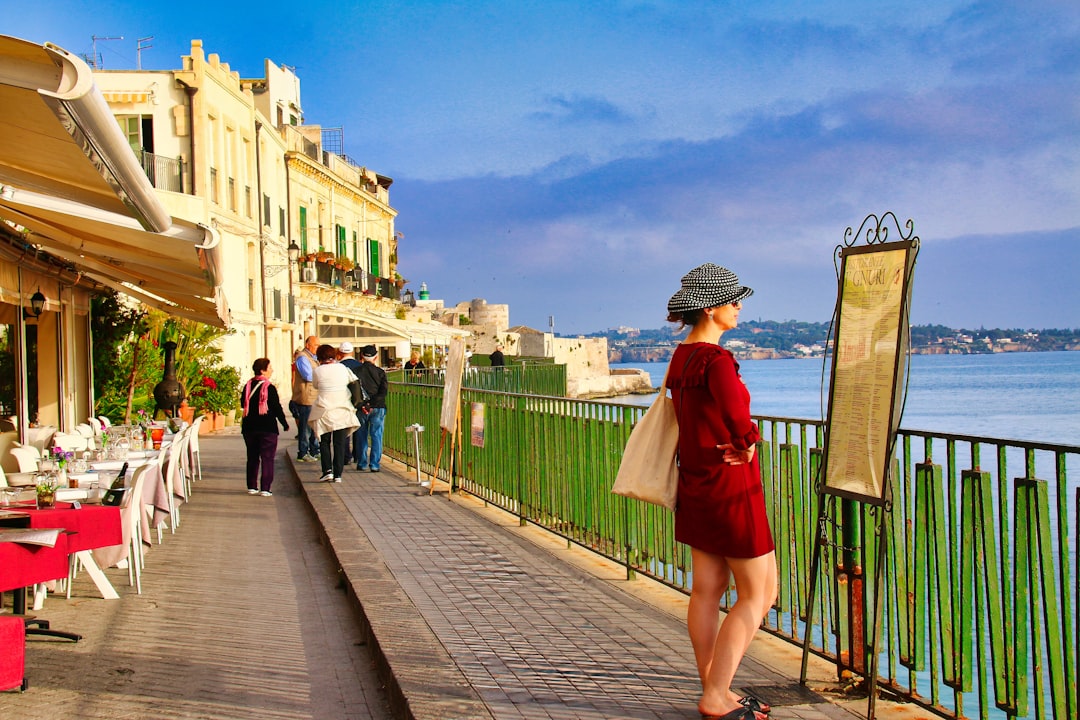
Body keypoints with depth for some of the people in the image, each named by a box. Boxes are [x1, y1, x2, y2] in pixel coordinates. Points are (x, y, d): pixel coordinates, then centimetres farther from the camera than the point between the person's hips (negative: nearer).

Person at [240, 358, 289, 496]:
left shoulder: (247, 386, 4)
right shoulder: (269, 387, -11)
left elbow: (242, 405, 13)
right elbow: (277, 408, -10)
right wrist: (285, 423, 1)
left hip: (249, 427, 5)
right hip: (267, 427, -5)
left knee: (252, 458, 15)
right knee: (267, 458, -1)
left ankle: (252, 486, 16)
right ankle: (265, 489, -6)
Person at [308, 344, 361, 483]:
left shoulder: (318, 371, -4)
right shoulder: (343, 368, 1)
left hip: (325, 411, -2)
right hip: (343, 411, 2)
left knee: (324, 442, 13)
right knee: (340, 444, 6)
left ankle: (328, 470, 0)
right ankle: (338, 474, 4)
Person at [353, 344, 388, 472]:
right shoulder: (380, 372, -1)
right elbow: (383, 391, -9)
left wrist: (361, 405, -7)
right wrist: (372, 404, -12)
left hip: (362, 408, 0)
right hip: (378, 408, 0)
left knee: (361, 436, 12)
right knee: (376, 436, 4)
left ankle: (362, 463, 15)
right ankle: (374, 464, 0)